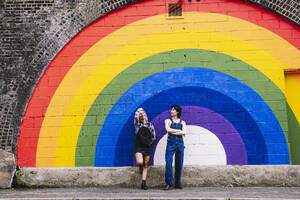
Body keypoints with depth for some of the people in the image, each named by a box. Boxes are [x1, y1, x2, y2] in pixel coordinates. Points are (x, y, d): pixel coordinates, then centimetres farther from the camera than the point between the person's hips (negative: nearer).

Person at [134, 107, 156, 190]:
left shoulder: (150, 125, 10)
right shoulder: (137, 124, 5)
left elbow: (153, 136, 12)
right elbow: (136, 117, -13)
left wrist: (149, 143, 10)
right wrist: (139, 110, 1)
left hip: (147, 147, 2)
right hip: (138, 147, -2)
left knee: (145, 166, 1)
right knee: (140, 162, -22)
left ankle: (143, 183, 4)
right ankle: (141, 167, 16)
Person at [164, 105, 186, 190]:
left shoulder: (182, 122, 12)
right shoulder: (168, 121, 9)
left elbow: (184, 133, -3)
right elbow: (168, 129, -10)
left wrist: (173, 132, -7)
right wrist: (179, 131, -6)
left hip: (180, 144, 2)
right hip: (170, 143, -2)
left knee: (179, 164, 2)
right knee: (168, 162, -12)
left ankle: (178, 183, 12)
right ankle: (168, 183, -7)